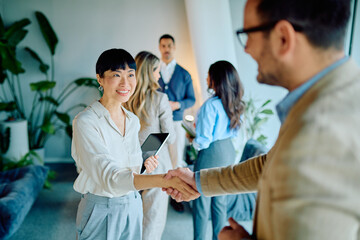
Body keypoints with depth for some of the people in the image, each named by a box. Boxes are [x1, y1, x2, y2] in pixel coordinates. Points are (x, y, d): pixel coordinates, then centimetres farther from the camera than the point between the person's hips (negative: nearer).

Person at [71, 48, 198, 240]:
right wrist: (165, 179, -42)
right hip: (101, 211, -5)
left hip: (133, 207, 6)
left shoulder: (133, 120, 3)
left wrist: (144, 165, -7)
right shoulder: (85, 122, -19)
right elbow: (109, 177, -31)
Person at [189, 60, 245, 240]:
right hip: (228, 152, 8)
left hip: (211, 154, -8)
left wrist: (192, 140, 0)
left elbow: (203, 142, -22)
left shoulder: (210, 105, -22)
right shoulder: (234, 102, 1)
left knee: (202, 201, 8)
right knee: (220, 200, 19)